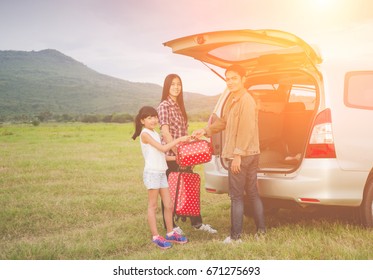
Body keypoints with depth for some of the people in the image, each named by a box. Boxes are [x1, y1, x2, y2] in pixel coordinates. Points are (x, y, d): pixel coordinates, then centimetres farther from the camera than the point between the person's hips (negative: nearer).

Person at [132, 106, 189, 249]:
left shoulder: (155, 133, 16)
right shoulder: (145, 134, -11)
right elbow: (163, 148, -18)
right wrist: (178, 139, -14)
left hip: (161, 173, 8)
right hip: (152, 173, -8)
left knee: (168, 205, 9)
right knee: (152, 206, -1)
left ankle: (170, 233, 19)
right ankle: (156, 237, 3)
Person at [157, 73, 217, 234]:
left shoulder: (179, 106, 15)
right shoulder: (164, 106, -10)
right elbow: (165, 132, -18)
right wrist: (178, 152, -18)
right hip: (170, 156, -8)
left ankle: (197, 223, 22)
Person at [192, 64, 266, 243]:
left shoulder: (246, 101, -17)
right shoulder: (232, 98, 14)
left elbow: (246, 130, -22)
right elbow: (224, 121, 23)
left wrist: (238, 155, -23)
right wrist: (206, 131, 13)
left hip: (242, 155, -10)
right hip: (251, 155, 10)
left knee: (236, 197, -2)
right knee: (252, 193, 15)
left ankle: (236, 236, 5)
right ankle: (261, 231, 24)